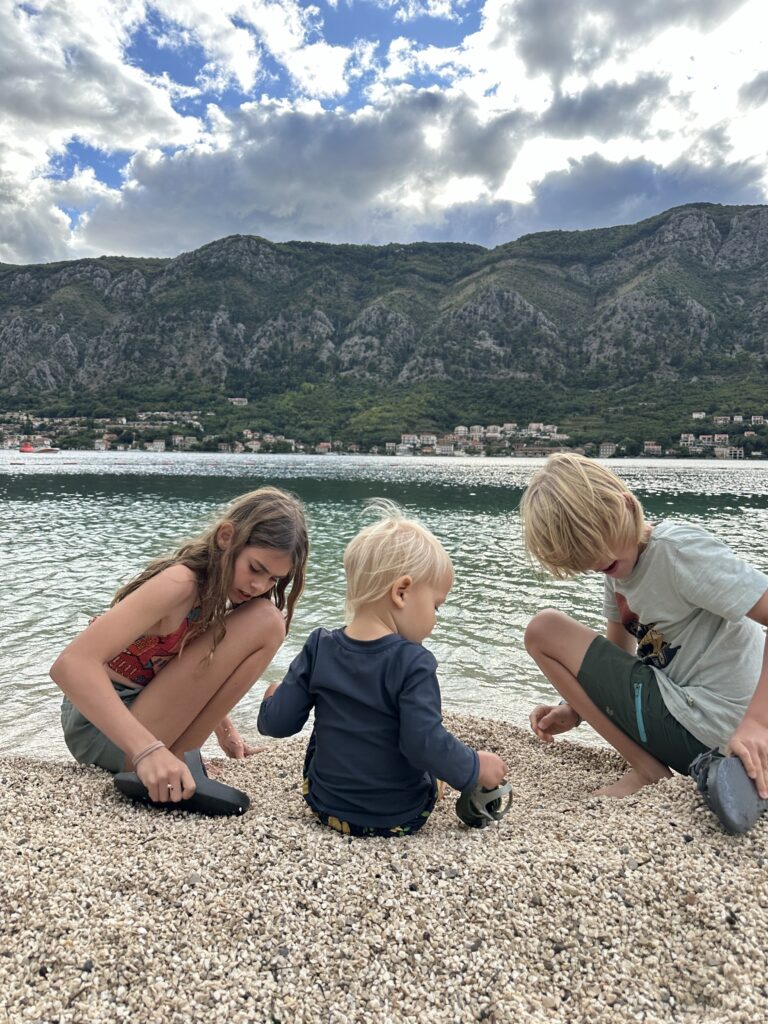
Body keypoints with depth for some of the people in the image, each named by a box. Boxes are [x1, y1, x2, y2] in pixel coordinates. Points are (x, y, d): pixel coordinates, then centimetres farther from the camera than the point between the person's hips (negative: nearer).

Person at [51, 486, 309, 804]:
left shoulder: (215, 588, 2)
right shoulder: (180, 583, -24)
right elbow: (71, 664, -33)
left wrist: (226, 733, 6)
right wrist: (148, 750, -42)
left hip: (137, 711, 9)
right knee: (264, 622, -20)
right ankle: (175, 758, -16)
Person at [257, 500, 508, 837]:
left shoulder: (319, 648, -9)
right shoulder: (412, 663, -23)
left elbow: (277, 723, -6)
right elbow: (425, 743, -28)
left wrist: (272, 700, 16)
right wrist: (474, 768, -12)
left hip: (327, 807, 3)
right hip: (401, 818, -3)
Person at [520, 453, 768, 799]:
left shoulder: (678, 549, -19)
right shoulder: (620, 563, 6)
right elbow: (617, 655, 12)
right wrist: (576, 708, -2)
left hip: (700, 729, -9)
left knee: (543, 630, -8)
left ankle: (648, 771, -5)